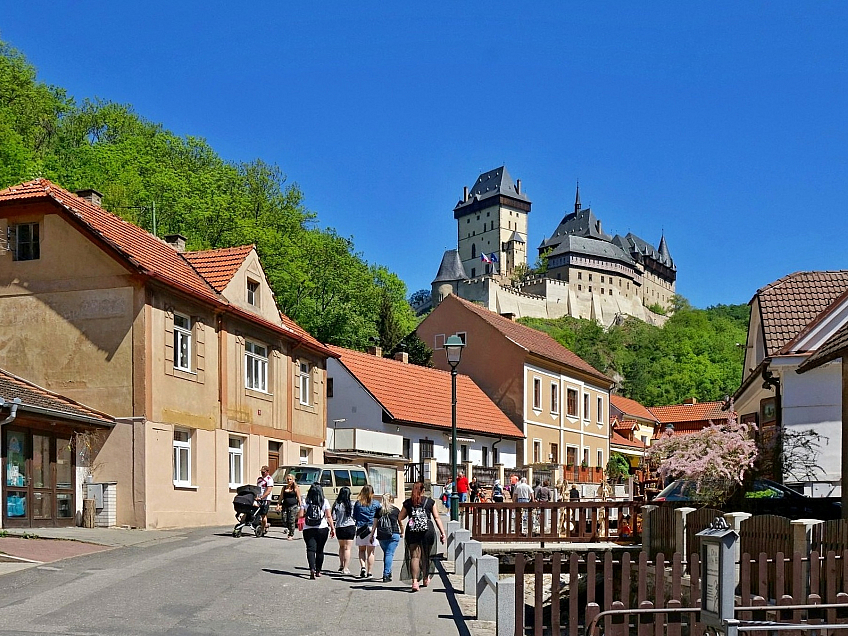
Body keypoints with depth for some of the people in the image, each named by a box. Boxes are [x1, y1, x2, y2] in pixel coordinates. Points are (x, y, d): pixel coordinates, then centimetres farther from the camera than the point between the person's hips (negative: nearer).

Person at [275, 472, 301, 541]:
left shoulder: (296, 488, 2)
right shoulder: (284, 488, 14)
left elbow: (299, 498, 2)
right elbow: (281, 497, 17)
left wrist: (300, 506, -4)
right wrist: (278, 505, 8)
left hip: (293, 506, -4)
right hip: (285, 506, 4)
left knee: (291, 521, -6)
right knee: (284, 521, -3)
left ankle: (291, 535, 5)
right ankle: (290, 529, 23)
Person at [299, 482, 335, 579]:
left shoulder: (305, 501, -2)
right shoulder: (324, 502, -3)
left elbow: (301, 515, -4)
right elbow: (329, 516, -3)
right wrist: (332, 528, 4)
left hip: (308, 529, -1)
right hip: (322, 529, 1)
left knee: (310, 549, -3)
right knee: (320, 550, 13)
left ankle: (312, 569, -23)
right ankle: (318, 571, 21)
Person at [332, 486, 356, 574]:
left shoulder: (336, 504, -6)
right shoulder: (351, 505, -11)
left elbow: (333, 517, -6)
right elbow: (354, 516, -7)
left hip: (339, 527, 2)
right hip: (350, 527, -2)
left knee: (341, 546, 23)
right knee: (347, 548, 3)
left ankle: (341, 565, 28)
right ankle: (345, 568, 0)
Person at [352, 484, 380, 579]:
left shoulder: (358, 503, 2)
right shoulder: (376, 504, -2)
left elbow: (354, 517, 8)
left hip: (360, 528, 1)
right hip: (372, 528, -1)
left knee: (361, 550, 15)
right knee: (370, 552, 5)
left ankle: (363, 567, -5)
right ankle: (369, 572, 4)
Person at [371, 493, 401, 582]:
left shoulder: (379, 510, 8)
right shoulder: (396, 510, 4)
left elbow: (375, 524, 6)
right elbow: (400, 522, 14)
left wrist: (372, 535, 13)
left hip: (381, 535, 3)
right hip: (393, 535, -3)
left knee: (386, 553, 19)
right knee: (389, 554, -5)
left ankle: (388, 572, 25)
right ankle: (386, 575, -14)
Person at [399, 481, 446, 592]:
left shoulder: (408, 503, 7)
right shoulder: (430, 502, 5)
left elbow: (400, 518, 11)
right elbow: (436, 518, 4)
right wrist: (442, 532, 5)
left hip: (412, 532, 0)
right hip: (427, 531, 0)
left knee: (415, 556, -2)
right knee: (426, 556, 14)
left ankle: (414, 580, -17)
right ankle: (425, 579, 30)